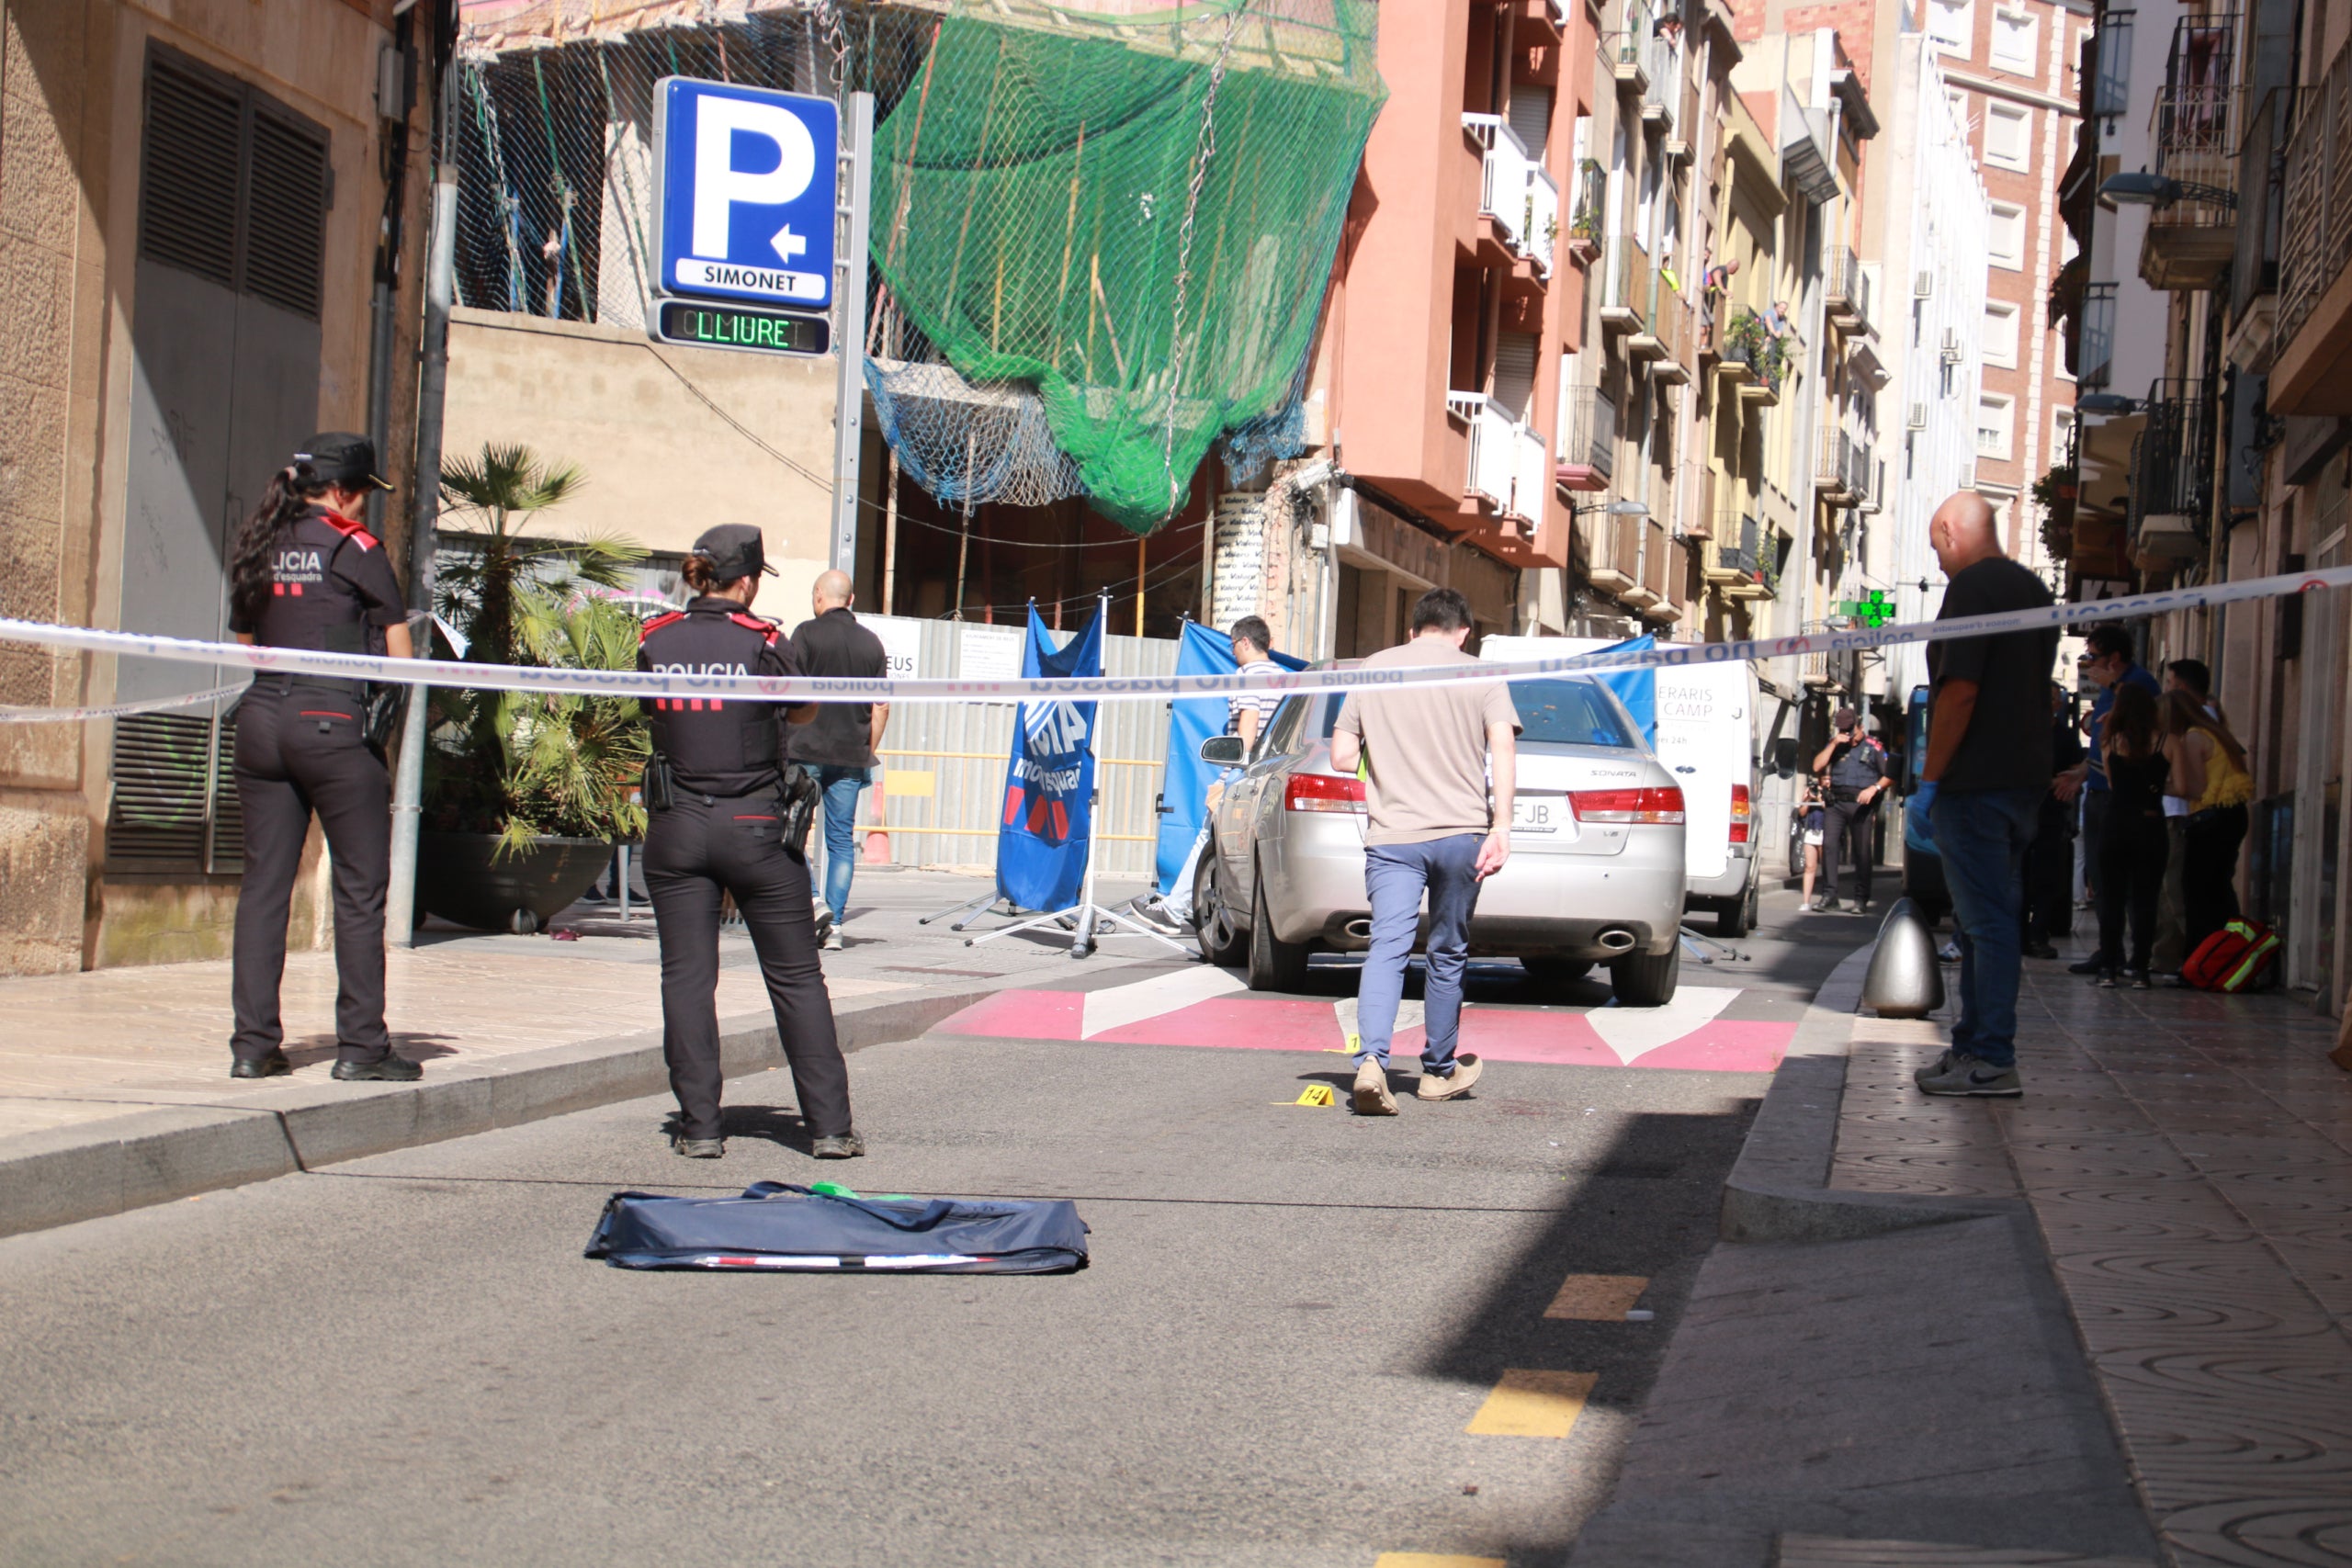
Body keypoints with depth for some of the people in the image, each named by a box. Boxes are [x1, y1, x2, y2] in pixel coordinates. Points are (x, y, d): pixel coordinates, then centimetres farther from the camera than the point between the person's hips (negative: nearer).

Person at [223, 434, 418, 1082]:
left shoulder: (256, 549, 12)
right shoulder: (354, 547, -5)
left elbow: (244, 644, 17)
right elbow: (401, 654, -3)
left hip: (260, 723, 6)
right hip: (334, 725, -6)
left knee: (263, 883, 7)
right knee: (360, 888, 2)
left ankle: (253, 1043, 6)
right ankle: (360, 1045, 2)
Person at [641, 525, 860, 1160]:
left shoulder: (654, 642, -2)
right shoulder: (764, 643, -9)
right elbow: (805, 711, 7)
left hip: (676, 827, 2)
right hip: (756, 826, -2)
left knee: (686, 977, 7)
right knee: (797, 978, 6)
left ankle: (699, 1127, 5)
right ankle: (829, 1126, 6)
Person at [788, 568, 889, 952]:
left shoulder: (807, 633, -4)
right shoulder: (871, 643, 9)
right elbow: (882, 706, 10)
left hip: (806, 750, -4)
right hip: (851, 755, 4)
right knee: (842, 840, 7)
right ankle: (834, 926, 5)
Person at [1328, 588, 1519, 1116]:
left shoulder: (1372, 671, 10)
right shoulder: (1481, 676, 6)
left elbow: (1342, 757, 8)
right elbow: (1504, 746, -8)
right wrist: (1501, 826, -11)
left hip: (1392, 835, 0)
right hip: (1461, 834, 0)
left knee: (1386, 948, -8)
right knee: (1448, 953, 14)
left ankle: (1372, 1059, -30)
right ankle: (1439, 1070, 26)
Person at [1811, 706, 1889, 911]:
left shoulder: (1872, 747, 7)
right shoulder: (1835, 746, 16)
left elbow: (1889, 775, 4)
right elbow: (1817, 767, 5)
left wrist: (1874, 788, -13)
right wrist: (1833, 744, -2)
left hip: (1861, 804, -3)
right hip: (1836, 803, 3)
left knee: (1862, 851, -1)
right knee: (1828, 844, -10)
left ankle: (1861, 899, 6)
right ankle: (1829, 896, -8)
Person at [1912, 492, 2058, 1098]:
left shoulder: (1971, 588, -12)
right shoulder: (2033, 588, 16)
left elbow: (1960, 690, -20)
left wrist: (1930, 778, -14)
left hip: (1976, 783, -9)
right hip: (2025, 779, 9)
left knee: (1986, 921, -8)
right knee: (1988, 917, 15)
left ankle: (1992, 1060, -7)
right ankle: (1972, 1046, 21)